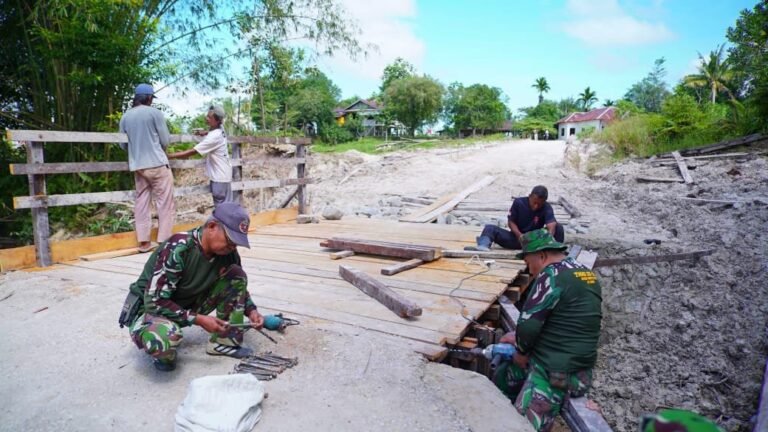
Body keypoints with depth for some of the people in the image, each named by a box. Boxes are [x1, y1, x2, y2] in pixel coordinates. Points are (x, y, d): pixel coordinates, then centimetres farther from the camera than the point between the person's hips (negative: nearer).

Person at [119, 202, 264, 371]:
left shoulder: (226, 251, -12)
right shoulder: (177, 249, -31)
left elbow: (238, 284, 5)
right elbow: (155, 301, -28)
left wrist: (251, 310, -13)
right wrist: (199, 320, -29)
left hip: (187, 304, 6)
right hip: (150, 308, -6)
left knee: (236, 274, -14)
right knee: (165, 338, -41)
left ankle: (224, 341, -5)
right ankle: (161, 350, -3)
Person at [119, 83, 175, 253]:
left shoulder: (125, 116, 9)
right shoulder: (154, 112, -5)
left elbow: (123, 144, 12)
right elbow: (165, 140, -4)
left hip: (137, 166, 5)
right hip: (157, 164, -5)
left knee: (141, 202, 9)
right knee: (165, 203, 0)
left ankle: (143, 242, 10)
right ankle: (164, 241, -2)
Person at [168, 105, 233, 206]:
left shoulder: (214, 137, -24)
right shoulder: (220, 130, 1)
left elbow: (192, 152, -24)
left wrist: (169, 156, -19)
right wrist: (203, 133, 13)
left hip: (220, 177, -9)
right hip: (221, 174, 9)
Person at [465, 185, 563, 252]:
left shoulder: (547, 208, -14)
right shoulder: (518, 202, -11)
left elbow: (551, 226, -30)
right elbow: (511, 222, -7)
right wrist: (519, 235, -26)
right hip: (517, 238, 1)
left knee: (558, 228, -24)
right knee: (490, 228, -22)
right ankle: (484, 246, -50)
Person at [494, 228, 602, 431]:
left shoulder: (553, 274, -19)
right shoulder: (584, 273, 10)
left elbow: (528, 322, -22)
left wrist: (521, 351, -3)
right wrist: (519, 337, 15)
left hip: (557, 373, -10)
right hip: (571, 363, 10)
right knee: (500, 380, 20)